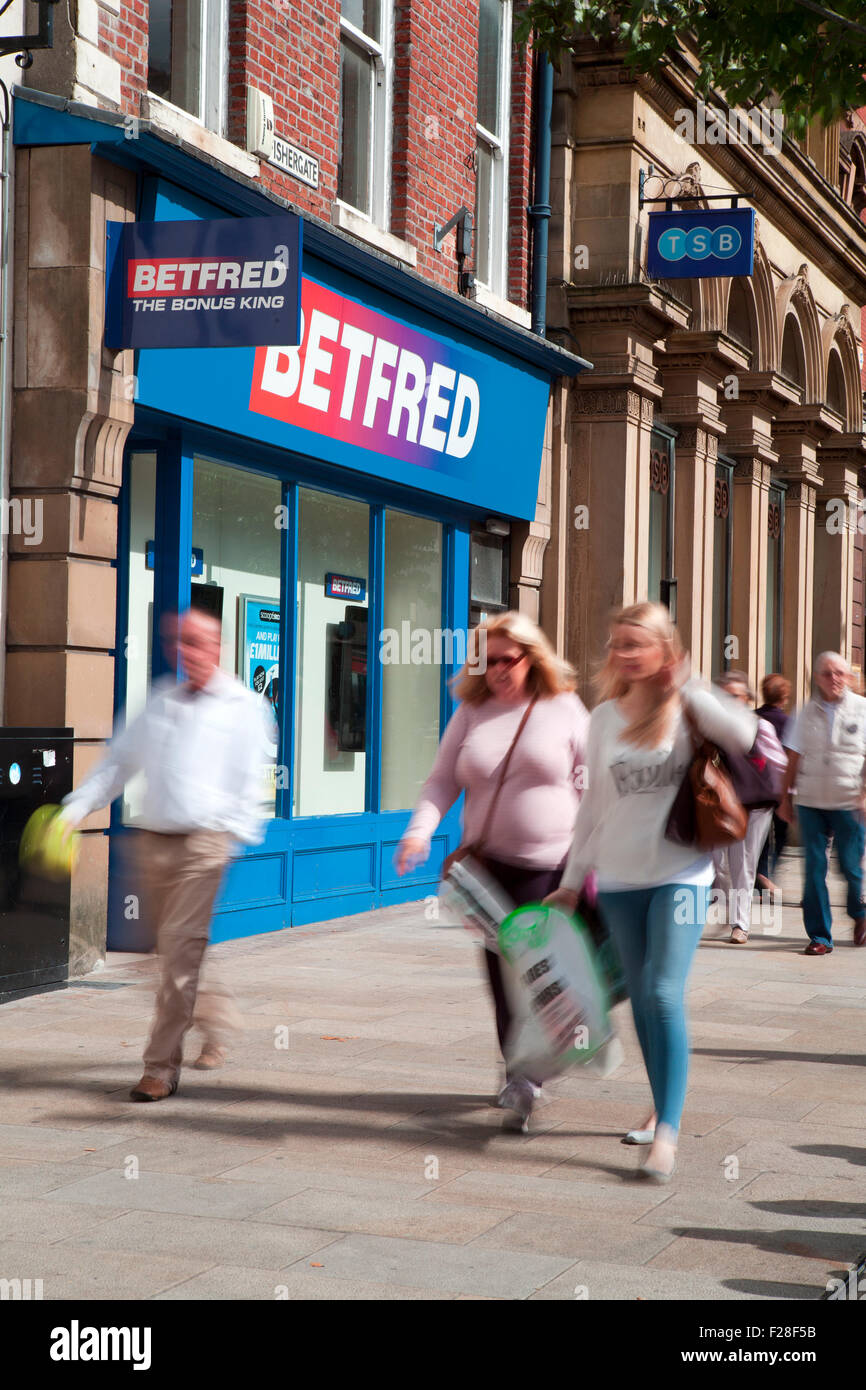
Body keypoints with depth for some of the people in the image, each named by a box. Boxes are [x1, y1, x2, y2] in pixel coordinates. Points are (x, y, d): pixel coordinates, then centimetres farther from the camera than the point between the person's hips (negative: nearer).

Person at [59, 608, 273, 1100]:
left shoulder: (243, 705, 0)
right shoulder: (162, 699, 15)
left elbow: (251, 783, -3)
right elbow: (120, 761, 18)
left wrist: (239, 841, -13)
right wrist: (76, 809, 9)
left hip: (205, 843, -6)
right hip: (154, 840, 6)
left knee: (182, 952, -11)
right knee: (179, 952, 12)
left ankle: (162, 1067, -7)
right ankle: (223, 1023, 35)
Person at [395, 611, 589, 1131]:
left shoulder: (564, 710, 1)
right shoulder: (471, 713, 8)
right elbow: (443, 780, 7)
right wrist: (422, 829, -11)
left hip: (557, 865, -3)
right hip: (491, 864, 3)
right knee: (503, 971, 5)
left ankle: (528, 1075, -10)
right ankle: (522, 1070, 19)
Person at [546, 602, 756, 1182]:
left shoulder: (688, 709, -4)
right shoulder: (604, 718, 8)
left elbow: (744, 735, -25)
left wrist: (686, 686, -21)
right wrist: (573, 879, 15)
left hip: (680, 874, -4)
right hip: (619, 879, 5)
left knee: (665, 995, -15)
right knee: (641, 1000, 10)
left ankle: (668, 1133, -13)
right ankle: (663, 1108, 27)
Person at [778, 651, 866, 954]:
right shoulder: (808, 711, 7)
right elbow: (795, 757, 12)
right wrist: (787, 797, 10)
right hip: (811, 801, 2)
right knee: (814, 867, -1)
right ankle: (819, 936, 6)